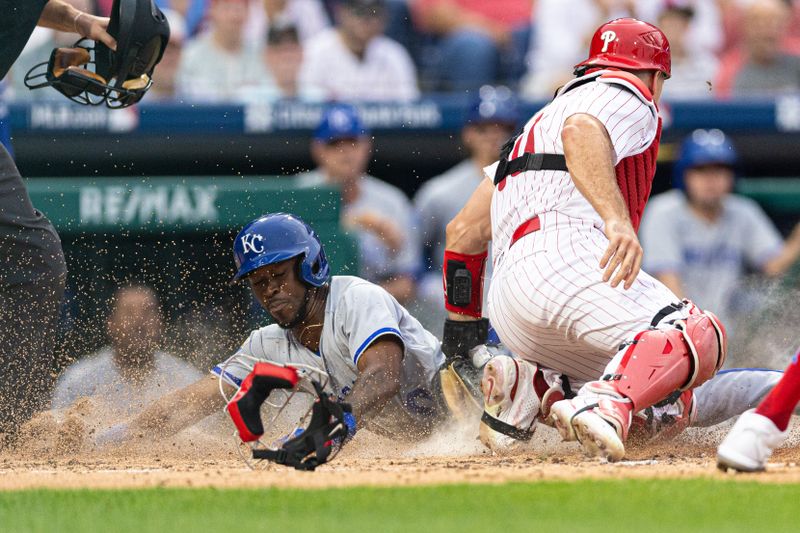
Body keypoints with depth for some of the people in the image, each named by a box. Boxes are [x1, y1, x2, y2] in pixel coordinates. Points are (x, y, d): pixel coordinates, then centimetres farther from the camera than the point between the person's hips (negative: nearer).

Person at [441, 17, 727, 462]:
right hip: (565, 254, -8)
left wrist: (462, 329, 35)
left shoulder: (537, 124, 39)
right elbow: (581, 133, -13)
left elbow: (464, 232, 34)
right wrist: (617, 219, -29)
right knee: (698, 336, -24)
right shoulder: (626, 96, 13)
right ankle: (604, 407, -49)